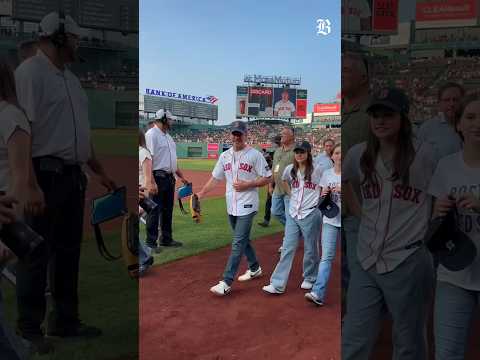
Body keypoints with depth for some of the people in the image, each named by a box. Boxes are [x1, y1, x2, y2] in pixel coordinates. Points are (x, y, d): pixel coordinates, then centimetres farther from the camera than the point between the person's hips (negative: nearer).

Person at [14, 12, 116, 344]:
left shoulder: (70, 77, 20)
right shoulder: (30, 72, -8)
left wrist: (100, 172, 22)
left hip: (74, 176, 9)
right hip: (45, 175, -9)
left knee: (69, 250, 13)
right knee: (36, 252, -1)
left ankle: (65, 321, 25)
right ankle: (29, 328, 11)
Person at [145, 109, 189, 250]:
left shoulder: (168, 136, 18)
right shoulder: (152, 134, -11)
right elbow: (148, 159, -19)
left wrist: (181, 176, 19)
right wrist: (150, 181, -26)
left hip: (170, 178, 9)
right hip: (158, 177, -9)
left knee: (168, 210, 15)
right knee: (154, 210, -3)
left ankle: (166, 239, 26)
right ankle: (150, 242, 5)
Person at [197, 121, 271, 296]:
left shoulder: (255, 155, -9)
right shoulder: (225, 156, 8)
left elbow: (267, 178, -7)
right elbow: (215, 179, 11)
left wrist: (247, 185, -17)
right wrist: (200, 194, 3)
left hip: (247, 206, -7)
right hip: (231, 206, 7)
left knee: (238, 243, -8)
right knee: (242, 239, 18)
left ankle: (226, 282, -8)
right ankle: (254, 268, 37)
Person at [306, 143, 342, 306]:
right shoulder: (326, 173, 7)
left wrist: (341, 190, -19)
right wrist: (324, 194, -10)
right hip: (330, 220, 1)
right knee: (326, 257, -4)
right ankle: (318, 293, -10)